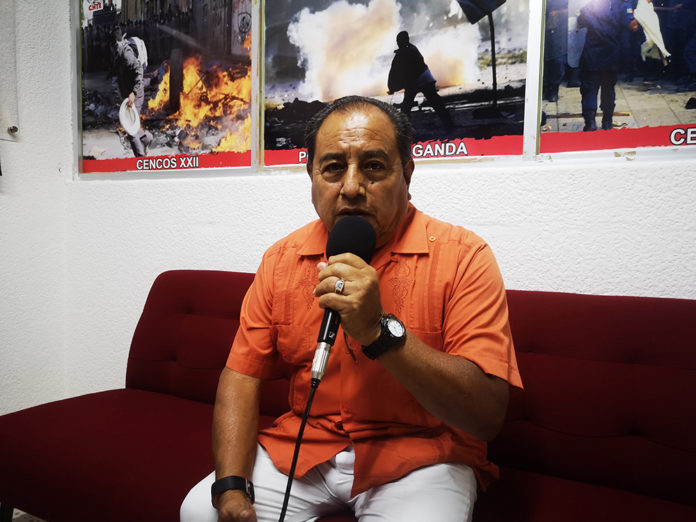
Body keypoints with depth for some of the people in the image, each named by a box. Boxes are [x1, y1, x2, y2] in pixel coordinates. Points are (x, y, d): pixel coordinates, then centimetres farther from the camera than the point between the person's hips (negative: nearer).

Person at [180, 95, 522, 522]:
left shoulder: (463, 256, -14)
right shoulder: (282, 260, 0)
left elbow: (488, 415, -20)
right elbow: (242, 377, 1)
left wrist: (379, 331, -30)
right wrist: (231, 487, -13)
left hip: (420, 455, -2)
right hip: (302, 448, 3)